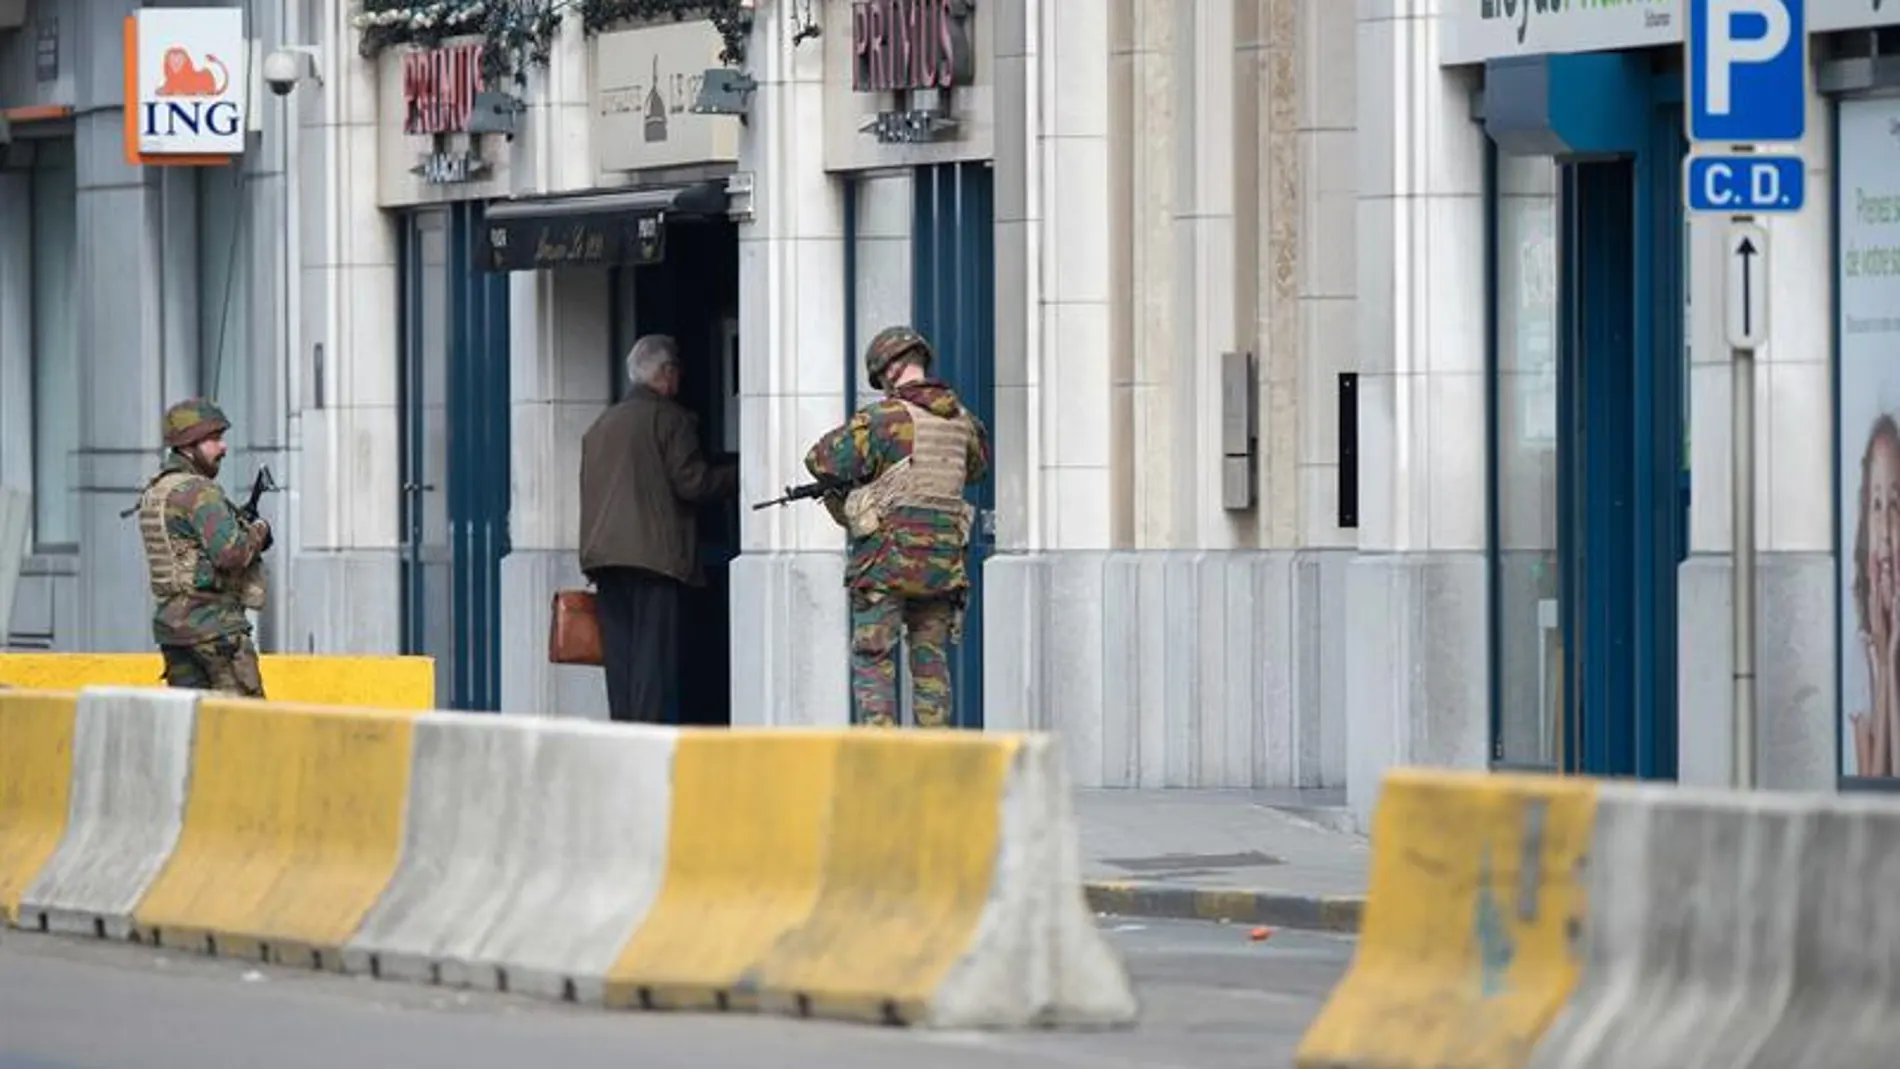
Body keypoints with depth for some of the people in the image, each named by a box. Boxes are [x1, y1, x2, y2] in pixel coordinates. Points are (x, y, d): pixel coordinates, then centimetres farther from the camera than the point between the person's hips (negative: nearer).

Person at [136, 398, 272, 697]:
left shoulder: (154, 492, 15)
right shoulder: (199, 492, -14)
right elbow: (230, 553, -24)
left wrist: (244, 529, 13)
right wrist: (258, 532, -4)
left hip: (171, 619, 9)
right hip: (214, 621, -9)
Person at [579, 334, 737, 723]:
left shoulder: (601, 425, 18)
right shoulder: (670, 418, -3)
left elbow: (589, 489, 19)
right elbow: (691, 482, -10)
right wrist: (737, 477, 5)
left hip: (603, 555, 6)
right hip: (654, 555, -6)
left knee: (619, 657, 6)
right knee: (654, 653, -7)